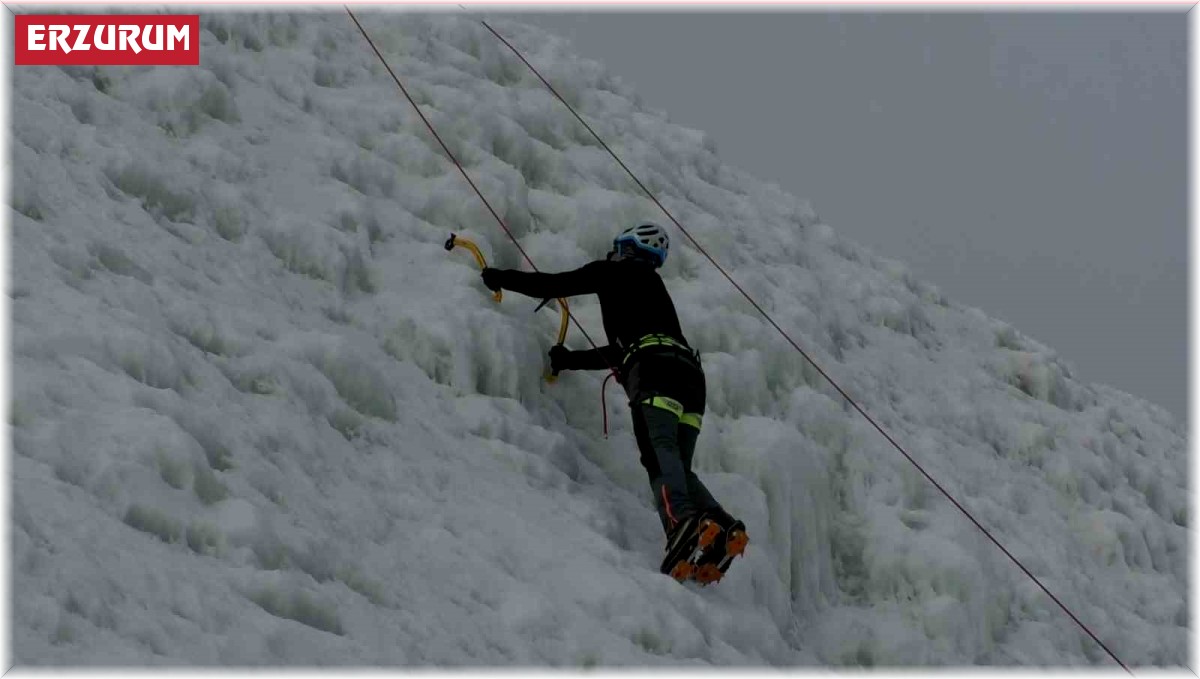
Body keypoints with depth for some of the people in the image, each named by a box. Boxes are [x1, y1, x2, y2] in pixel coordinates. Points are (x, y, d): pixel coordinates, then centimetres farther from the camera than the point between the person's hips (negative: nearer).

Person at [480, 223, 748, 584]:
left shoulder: (617, 272, 20)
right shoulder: (652, 285, 41)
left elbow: (554, 285, 17)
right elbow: (620, 350, 46)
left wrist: (502, 278, 31)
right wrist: (571, 359, 52)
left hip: (655, 366, -7)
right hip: (690, 370, 7)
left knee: (658, 450, -25)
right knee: (677, 466, 0)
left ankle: (683, 522, -50)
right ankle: (720, 525, -26)